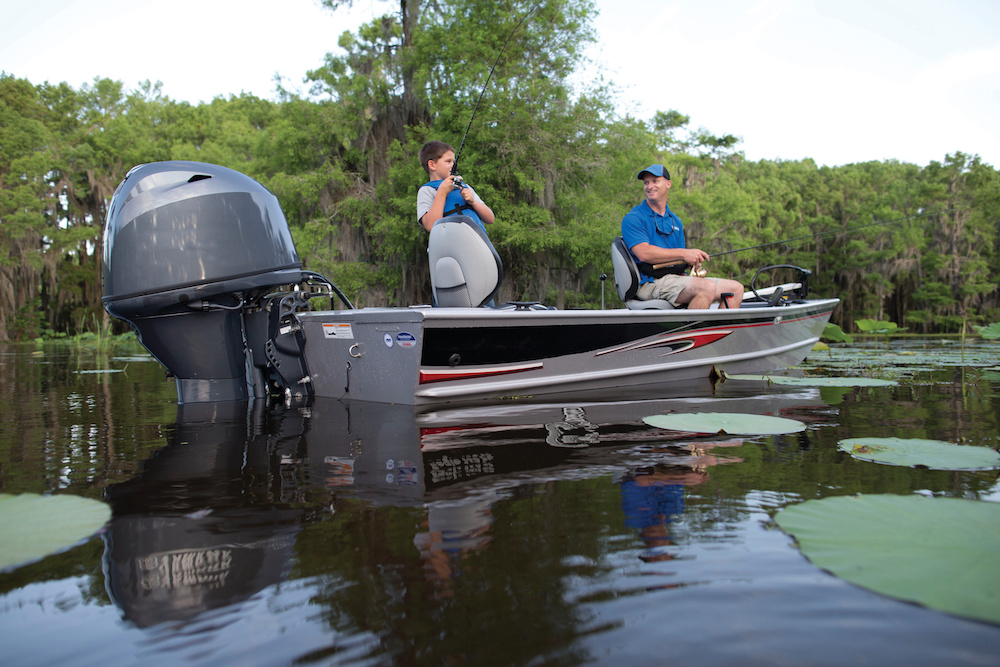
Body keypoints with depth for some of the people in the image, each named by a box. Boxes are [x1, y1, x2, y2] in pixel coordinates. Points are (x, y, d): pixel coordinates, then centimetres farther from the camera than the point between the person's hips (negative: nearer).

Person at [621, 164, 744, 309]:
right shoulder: (632, 219, -2)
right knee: (707, 287, -30)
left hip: (678, 277, 8)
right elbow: (644, 253, -18)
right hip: (651, 283, -8)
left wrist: (694, 262, -1)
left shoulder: (675, 220, 21)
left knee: (736, 288, 1)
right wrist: (683, 253, -16)